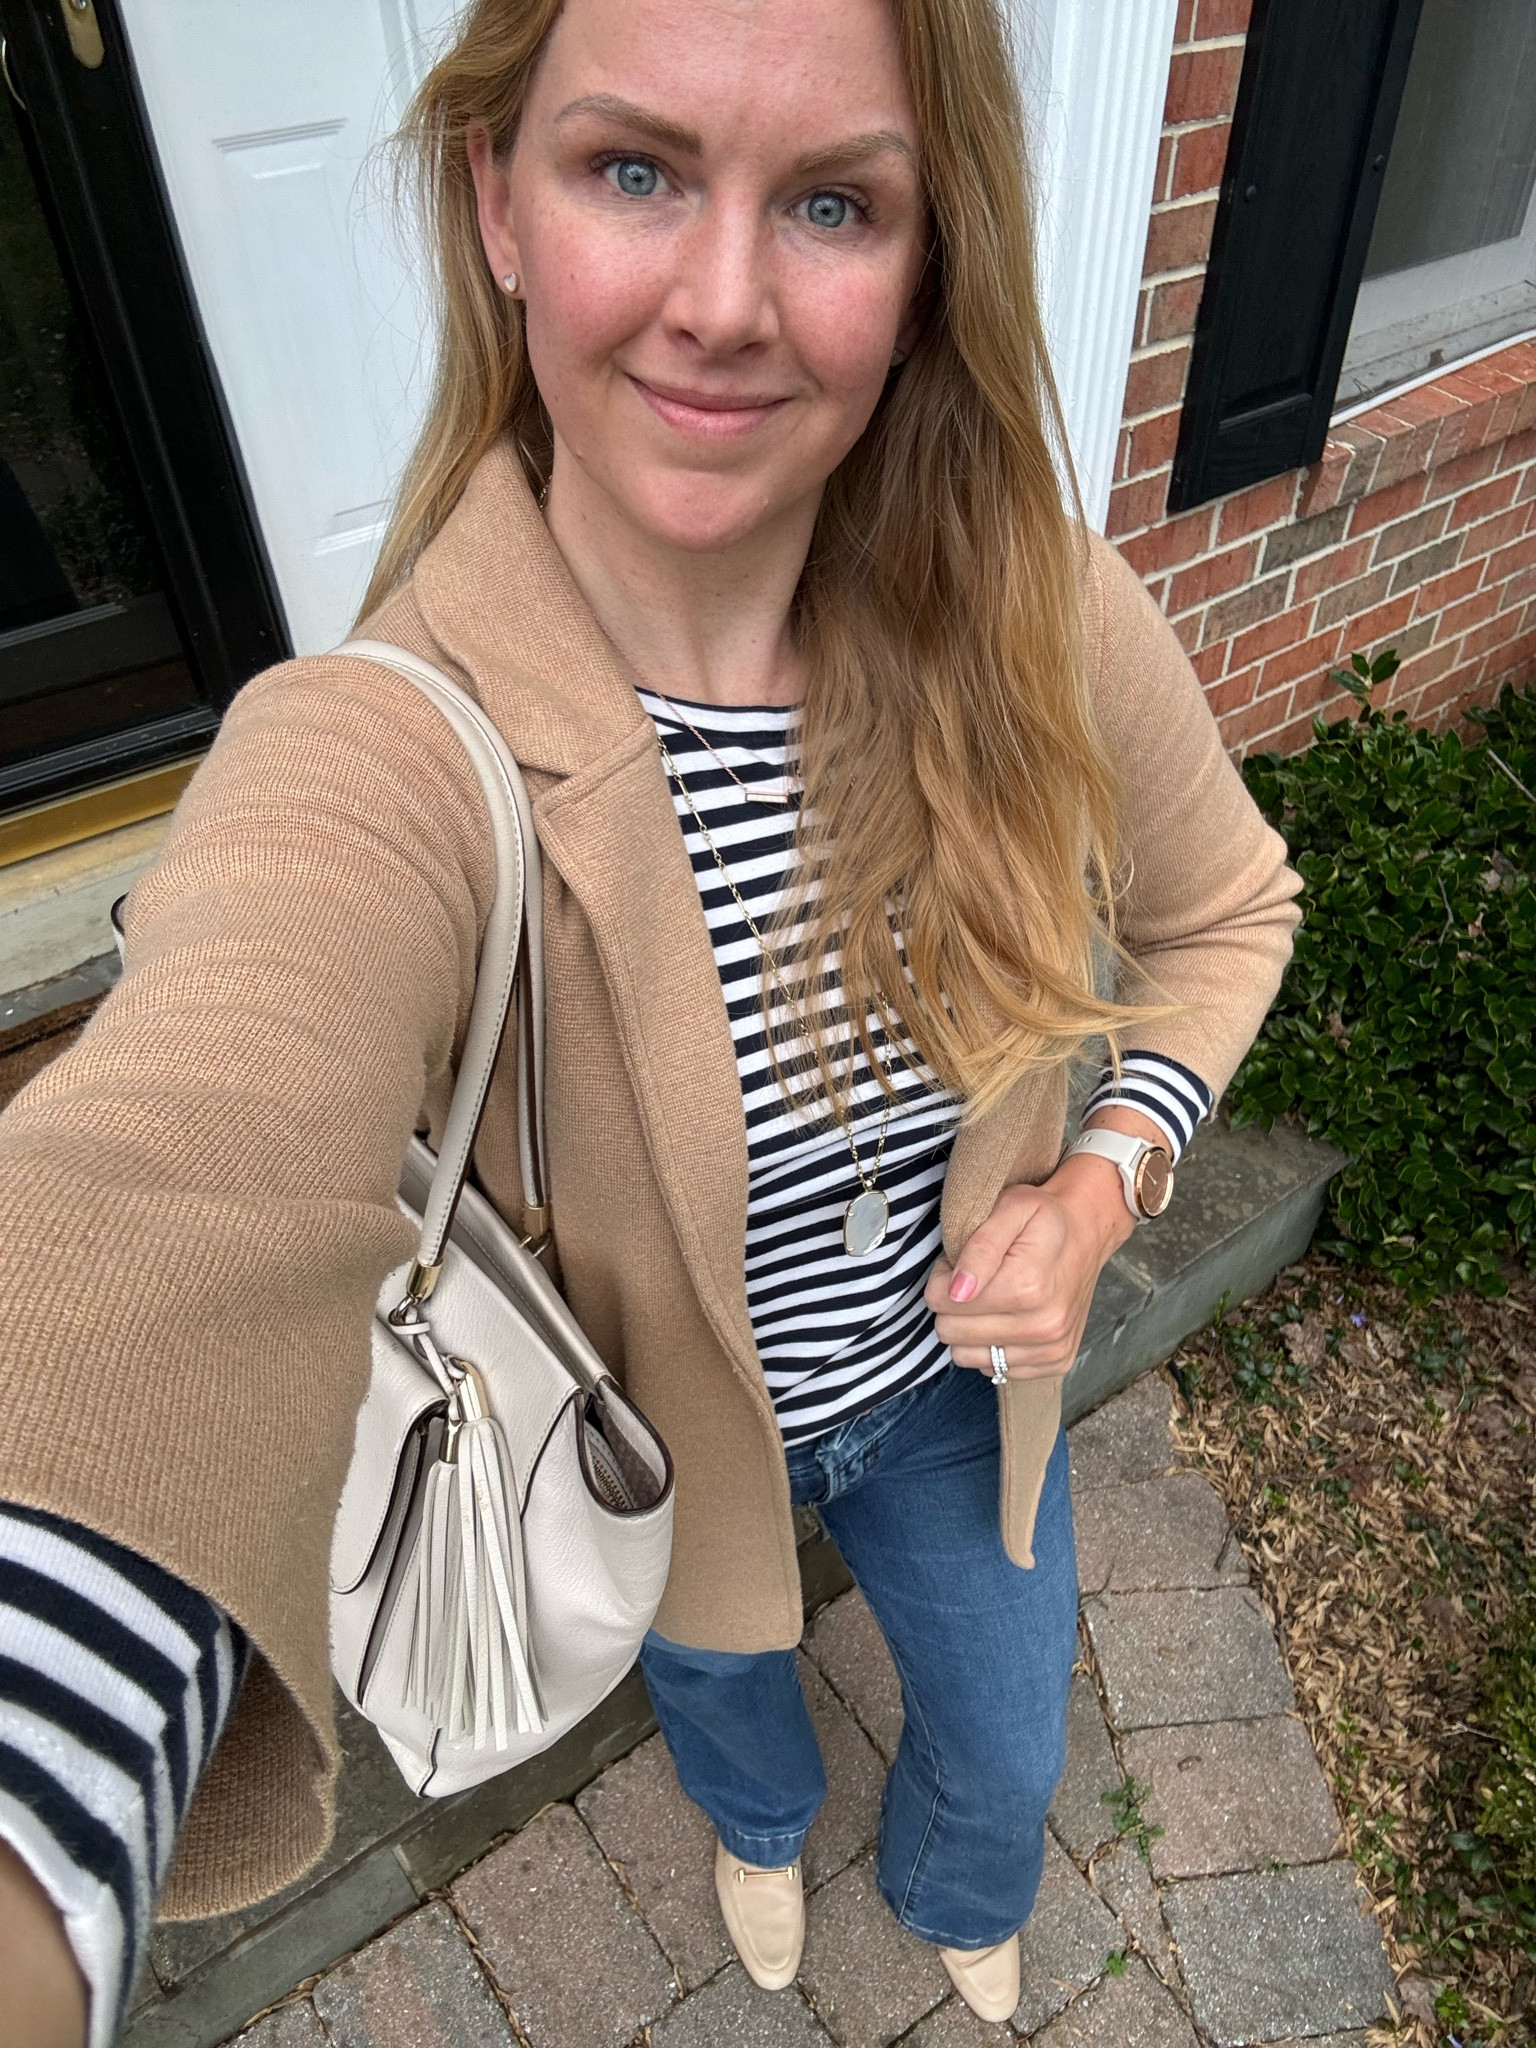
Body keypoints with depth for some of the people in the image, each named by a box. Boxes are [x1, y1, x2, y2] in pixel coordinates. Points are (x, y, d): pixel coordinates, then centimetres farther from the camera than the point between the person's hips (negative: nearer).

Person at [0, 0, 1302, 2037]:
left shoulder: (1043, 621, -23)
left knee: (1005, 1753, 31)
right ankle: (763, 1818, 77)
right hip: (663, 1440, -1)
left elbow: (1220, 907, -4)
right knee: (714, 1680, 34)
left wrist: (1106, 1180, -21)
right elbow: (174, 1224, -54)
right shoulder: (385, 757, -35)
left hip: (960, 1385, 3)